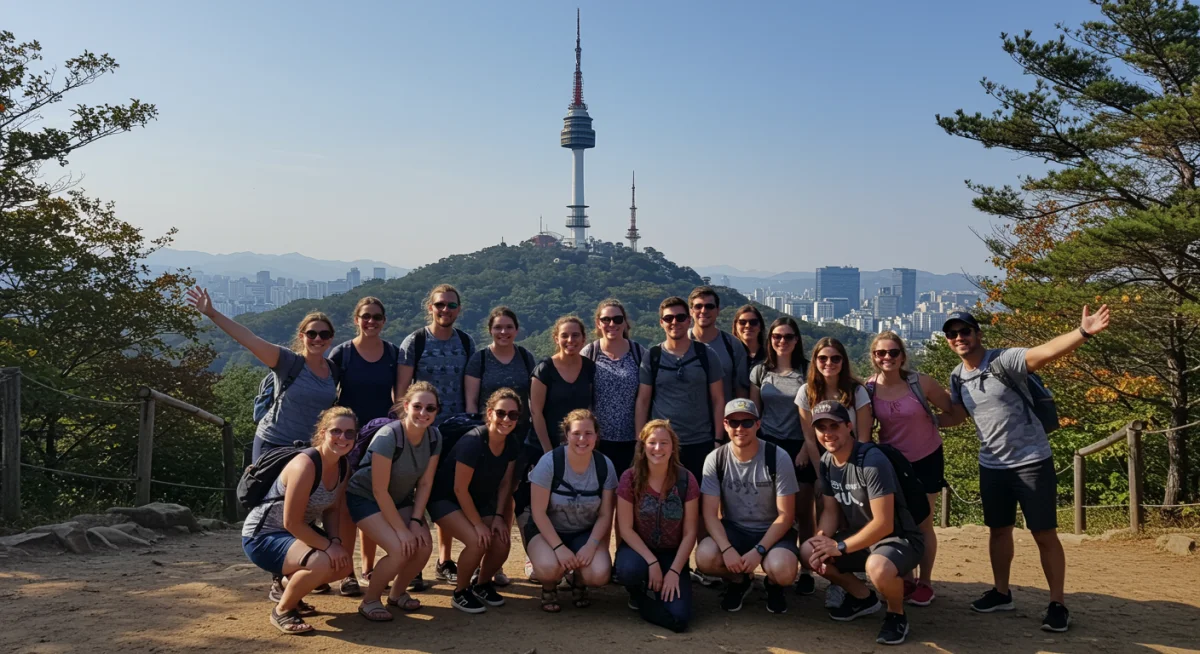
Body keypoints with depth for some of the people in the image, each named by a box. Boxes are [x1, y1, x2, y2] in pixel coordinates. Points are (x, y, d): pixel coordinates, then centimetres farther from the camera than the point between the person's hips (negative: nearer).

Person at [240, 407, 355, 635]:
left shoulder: (342, 467, -3)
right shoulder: (305, 465, -29)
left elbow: (331, 509, 7)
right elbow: (291, 523, -27)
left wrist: (335, 541, -10)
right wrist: (329, 545, -23)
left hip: (297, 532, 9)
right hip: (262, 536, -9)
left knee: (343, 564, 1)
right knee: (320, 563, -31)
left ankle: (289, 593, 24)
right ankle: (282, 610, -4)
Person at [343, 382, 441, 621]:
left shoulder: (434, 437, -12)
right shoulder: (388, 437, -31)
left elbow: (425, 483, -6)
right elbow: (379, 490, -26)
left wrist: (416, 521, -14)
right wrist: (401, 529, -23)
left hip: (400, 499, 6)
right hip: (365, 497, -6)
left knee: (423, 545, -14)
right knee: (399, 549, -25)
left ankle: (397, 593, 13)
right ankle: (369, 601, 0)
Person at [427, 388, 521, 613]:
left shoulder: (512, 444, -9)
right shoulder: (472, 442, -30)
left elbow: (505, 484, 1)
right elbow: (460, 489, -24)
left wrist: (499, 517, -8)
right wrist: (478, 524, -20)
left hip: (481, 500, 6)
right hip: (447, 499, -6)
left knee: (501, 542, -13)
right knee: (477, 541, -27)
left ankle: (483, 585, 16)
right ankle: (460, 593, -1)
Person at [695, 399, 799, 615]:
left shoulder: (778, 458, -14)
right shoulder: (715, 459, -8)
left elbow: (786, 515, -12)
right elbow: (710, 513, -9)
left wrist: (758, 551, -22)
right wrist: (727, 548, -26)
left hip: (772, 531, -2)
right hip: (733, 529, 2)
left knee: (782, 570, -33)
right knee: (705, 558, -29)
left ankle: (773, 585, 9)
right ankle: (739, 581, 8)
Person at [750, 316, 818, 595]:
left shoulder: (808, 371, 0)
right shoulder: (760, 371, 6)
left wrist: (807, 448, -8)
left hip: (799, 448, -1)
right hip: (768, 446, 2)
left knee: (802, 512, 1)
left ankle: (805, 571, 9)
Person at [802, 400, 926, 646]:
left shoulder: (872, 461, -26)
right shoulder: (826, 461, -1)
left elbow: (884, 524, -27)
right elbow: (831, 511, 5)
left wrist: (841, 547, -22)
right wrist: (822, 538, -16)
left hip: (898, 538, -8)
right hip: (860, 536, 8)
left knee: (878, 567, -39)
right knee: (809, 551, -8)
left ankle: (896, 614, -4)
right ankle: (863, 597, 15)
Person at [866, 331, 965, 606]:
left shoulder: (921, 383, -17)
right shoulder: (869, 388, -12)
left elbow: (957, 413, -8)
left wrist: (930, 422, -12)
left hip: (926, 460, -2)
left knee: (922, 523, 4)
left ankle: (925, 583, 17)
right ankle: (904, 579, 23)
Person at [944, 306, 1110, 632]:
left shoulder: (1005, 361, -17)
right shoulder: (957, 378, 3)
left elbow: (1045, 352, -34)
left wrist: (1083, 332, -50)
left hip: (1032, 462, -6)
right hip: (991, 467, 6)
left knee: (1045, 535, 2)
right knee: (998, 530, 16)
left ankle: (1057, 604, 15)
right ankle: (1001, 593, 31)